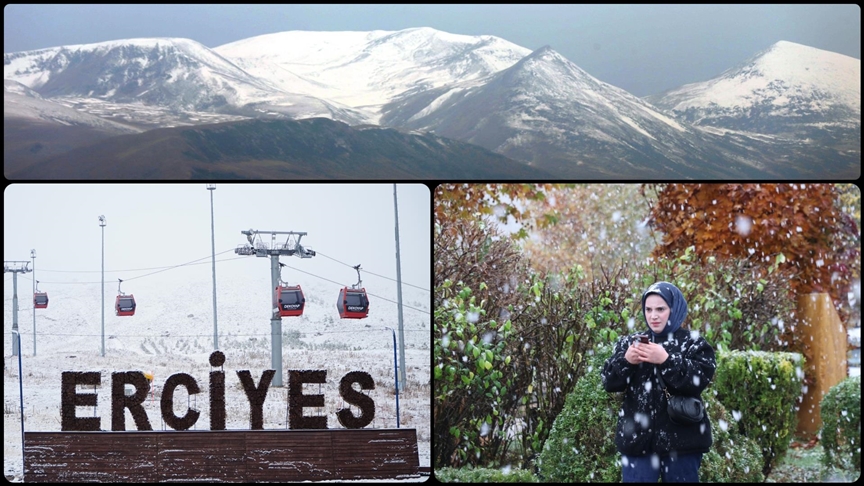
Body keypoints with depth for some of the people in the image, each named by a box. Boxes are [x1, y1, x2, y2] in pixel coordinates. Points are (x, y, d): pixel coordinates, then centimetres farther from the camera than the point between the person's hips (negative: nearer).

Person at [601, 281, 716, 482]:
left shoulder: (694, 344, 1)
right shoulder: (630, 342, 10)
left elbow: (699, 381, -15)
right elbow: (609, 382, 3)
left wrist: (666, 360, -23)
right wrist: (625, 361, -15)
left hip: (680, 440, -2)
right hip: (637, 438, 2)